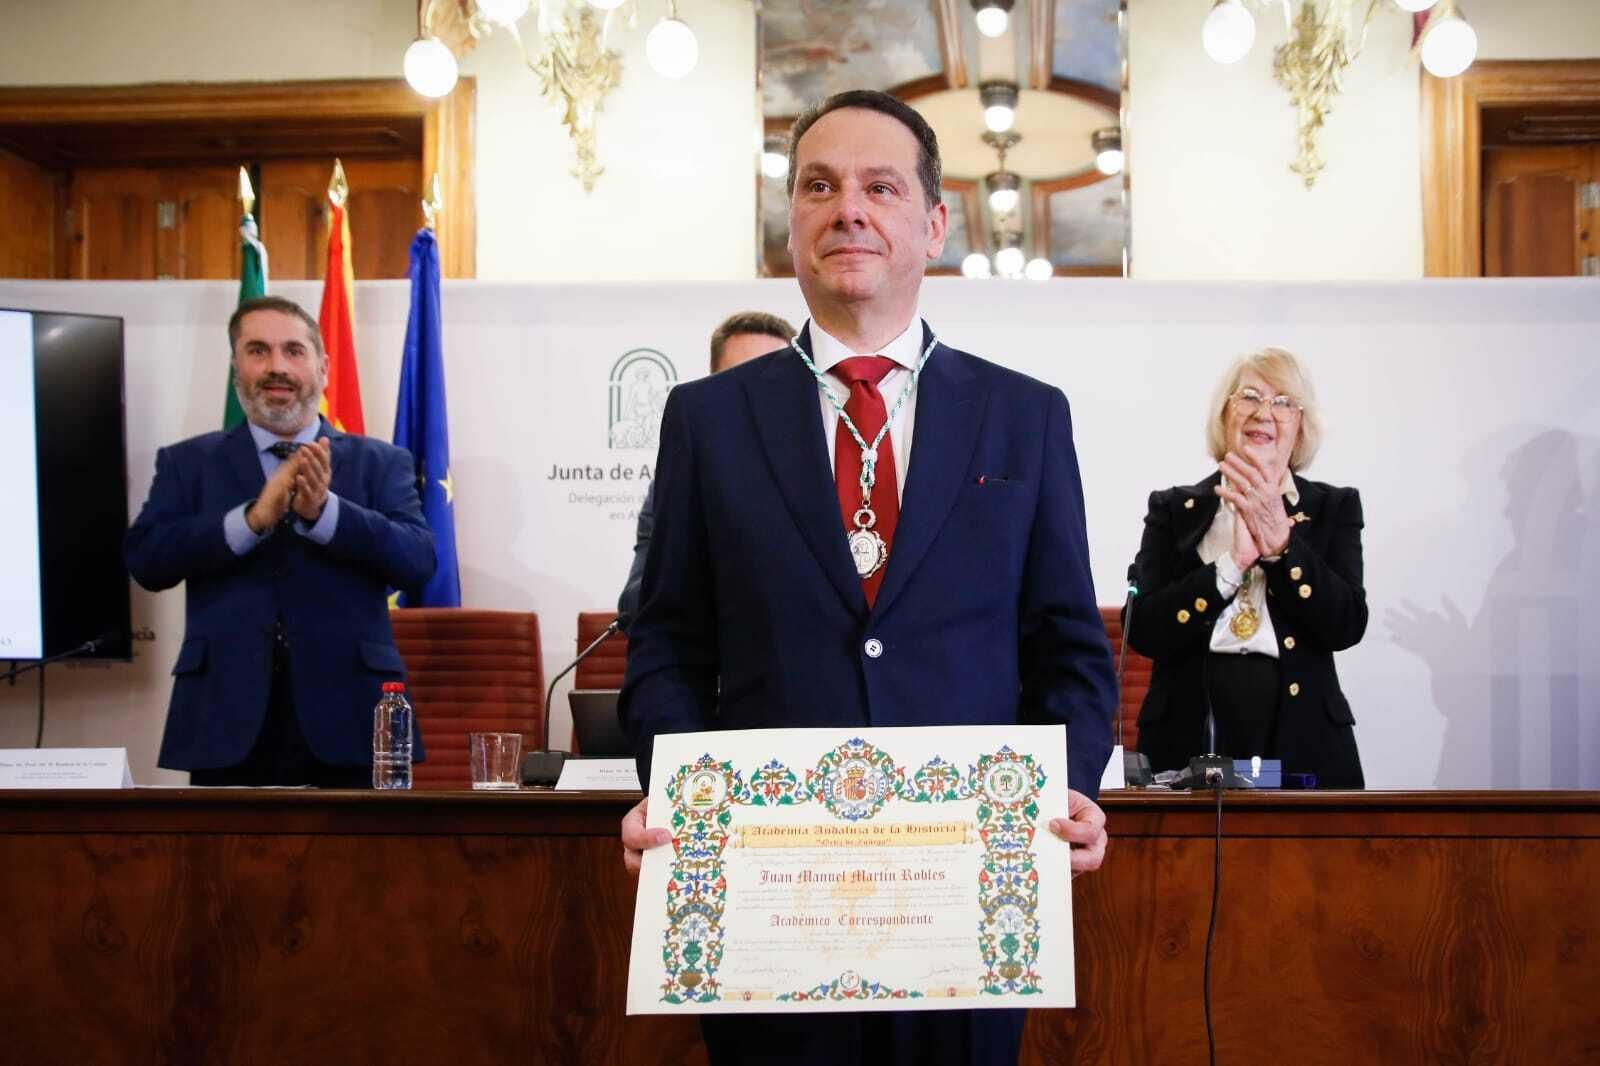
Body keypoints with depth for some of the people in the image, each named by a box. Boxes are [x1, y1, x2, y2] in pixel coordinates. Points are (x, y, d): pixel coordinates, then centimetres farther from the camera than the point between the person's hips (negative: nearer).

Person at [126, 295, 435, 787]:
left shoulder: (382, 463, 9)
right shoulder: (187, 462, 11)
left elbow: (418, 561, -5)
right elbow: (145, 558, -3)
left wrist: (323, 510, -19)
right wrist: (253, 517, -16)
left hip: (347, 717, 0)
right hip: (227, 720, 0)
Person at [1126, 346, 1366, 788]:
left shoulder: (1334, 508, 7)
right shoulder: (1173, 509, 6)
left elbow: (1347, 626, -7)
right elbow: (1143, 630, -6)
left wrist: (1279, 542, -15)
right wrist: (1232, 562, -14)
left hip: (1301, 742, 0)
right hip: (1189, 741, 0)